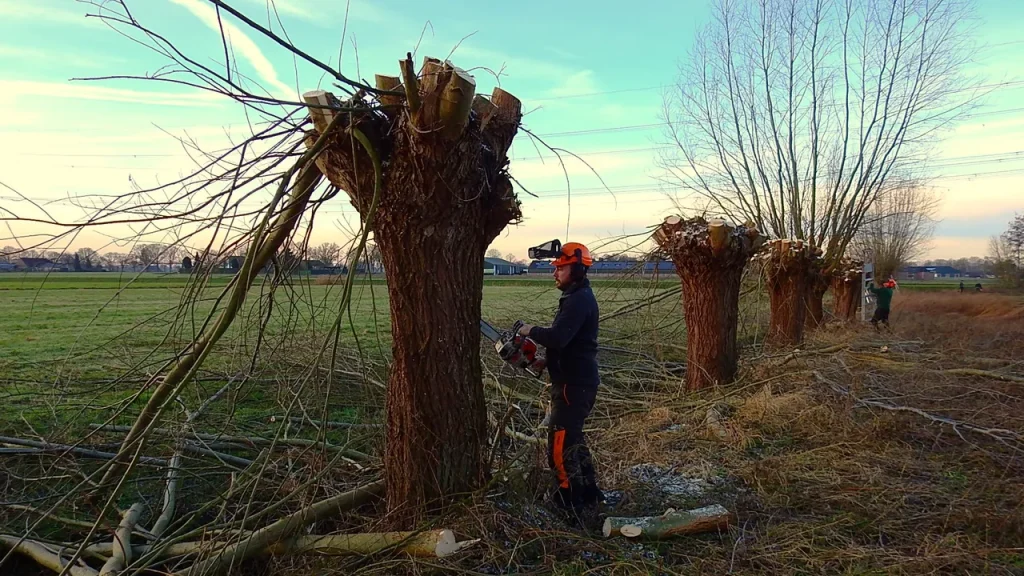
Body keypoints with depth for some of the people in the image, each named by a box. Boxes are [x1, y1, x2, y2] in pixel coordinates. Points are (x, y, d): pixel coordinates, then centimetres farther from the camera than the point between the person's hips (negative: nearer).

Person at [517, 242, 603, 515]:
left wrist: (531, 331, -14)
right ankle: (589, 495, 32)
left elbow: (557, 339, -31)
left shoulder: (578, 300, -20)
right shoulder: (578, 297, 14)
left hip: (574, 385, -11)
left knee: (561, 444, -5)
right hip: (575, 381, 11)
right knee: (572, 438, 21)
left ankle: (568, 505, 4)